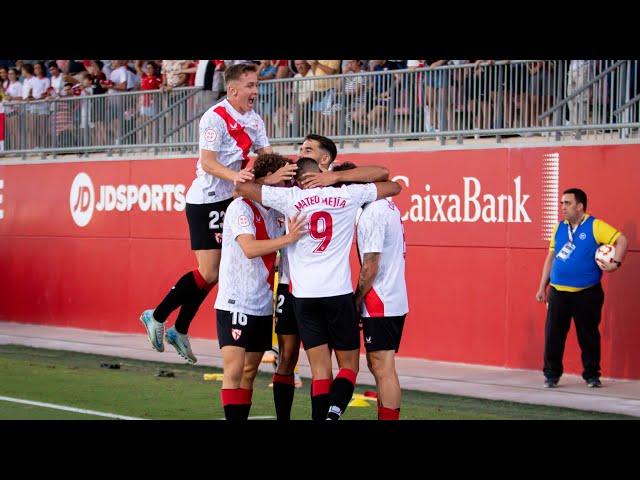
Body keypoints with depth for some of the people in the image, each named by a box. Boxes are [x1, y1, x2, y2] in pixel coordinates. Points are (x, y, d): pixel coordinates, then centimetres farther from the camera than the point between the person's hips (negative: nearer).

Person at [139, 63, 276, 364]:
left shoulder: (253, 120, 8)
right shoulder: (215, 118, -16)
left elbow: (267, 155, 5)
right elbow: (207, 162, -22)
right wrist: (234, 176, -38)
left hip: (227, 200, 8)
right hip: (205, 200, -8)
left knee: (213, 272, 10)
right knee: (209, 272, -11)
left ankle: (180, 330, 21)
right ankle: (156, 317, 4)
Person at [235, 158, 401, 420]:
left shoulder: (291, 198, 0)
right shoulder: (347, 195, 4)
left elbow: (241, 187, 4)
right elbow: (394, 186, 19)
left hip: (304, 295, 1)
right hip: (339, 292, -1)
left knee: (320, 370, 5)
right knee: (349, 365, 8)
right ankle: (334, 412, -17)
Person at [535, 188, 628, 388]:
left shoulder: (595, 226, -5)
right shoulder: (559, 228, 10)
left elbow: (621, 240, -11)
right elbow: (551, 258, 16)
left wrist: (616, 263, -23)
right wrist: (542, 287, 14)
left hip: (587, 293, -4)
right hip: (558, 291, 4)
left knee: (588, 335, 6)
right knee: (553, 334, -2)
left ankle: (592, 375, 17)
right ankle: (551, 374, 7)